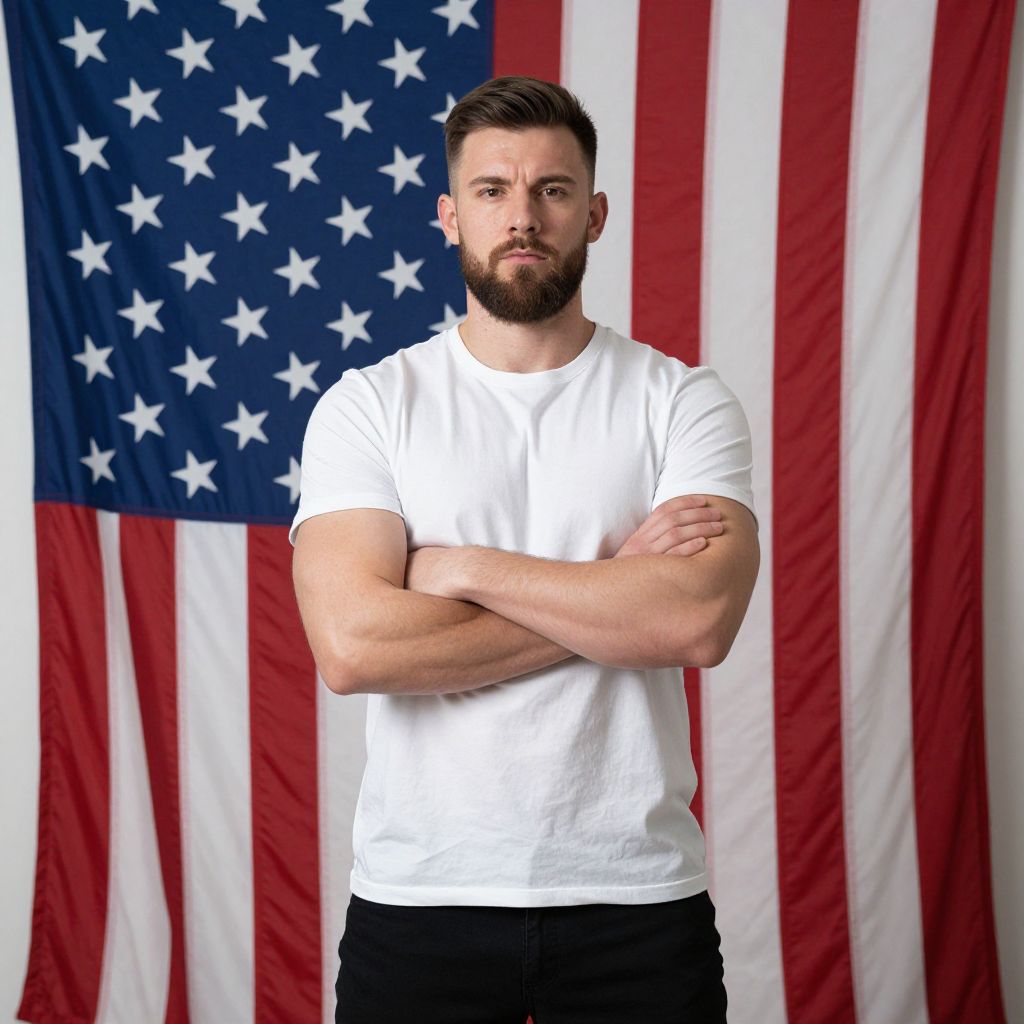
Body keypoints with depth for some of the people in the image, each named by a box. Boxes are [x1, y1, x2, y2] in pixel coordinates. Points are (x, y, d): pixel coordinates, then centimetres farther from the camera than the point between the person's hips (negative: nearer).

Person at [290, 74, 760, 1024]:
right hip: (416, 894, 0)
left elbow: (700, 620, -18)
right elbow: (352, 646, -17)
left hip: (636, 896, 0)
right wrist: (618, 585, -14)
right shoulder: (368, 404, -2)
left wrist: (466, 567, -15)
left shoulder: (682, 401, -2)